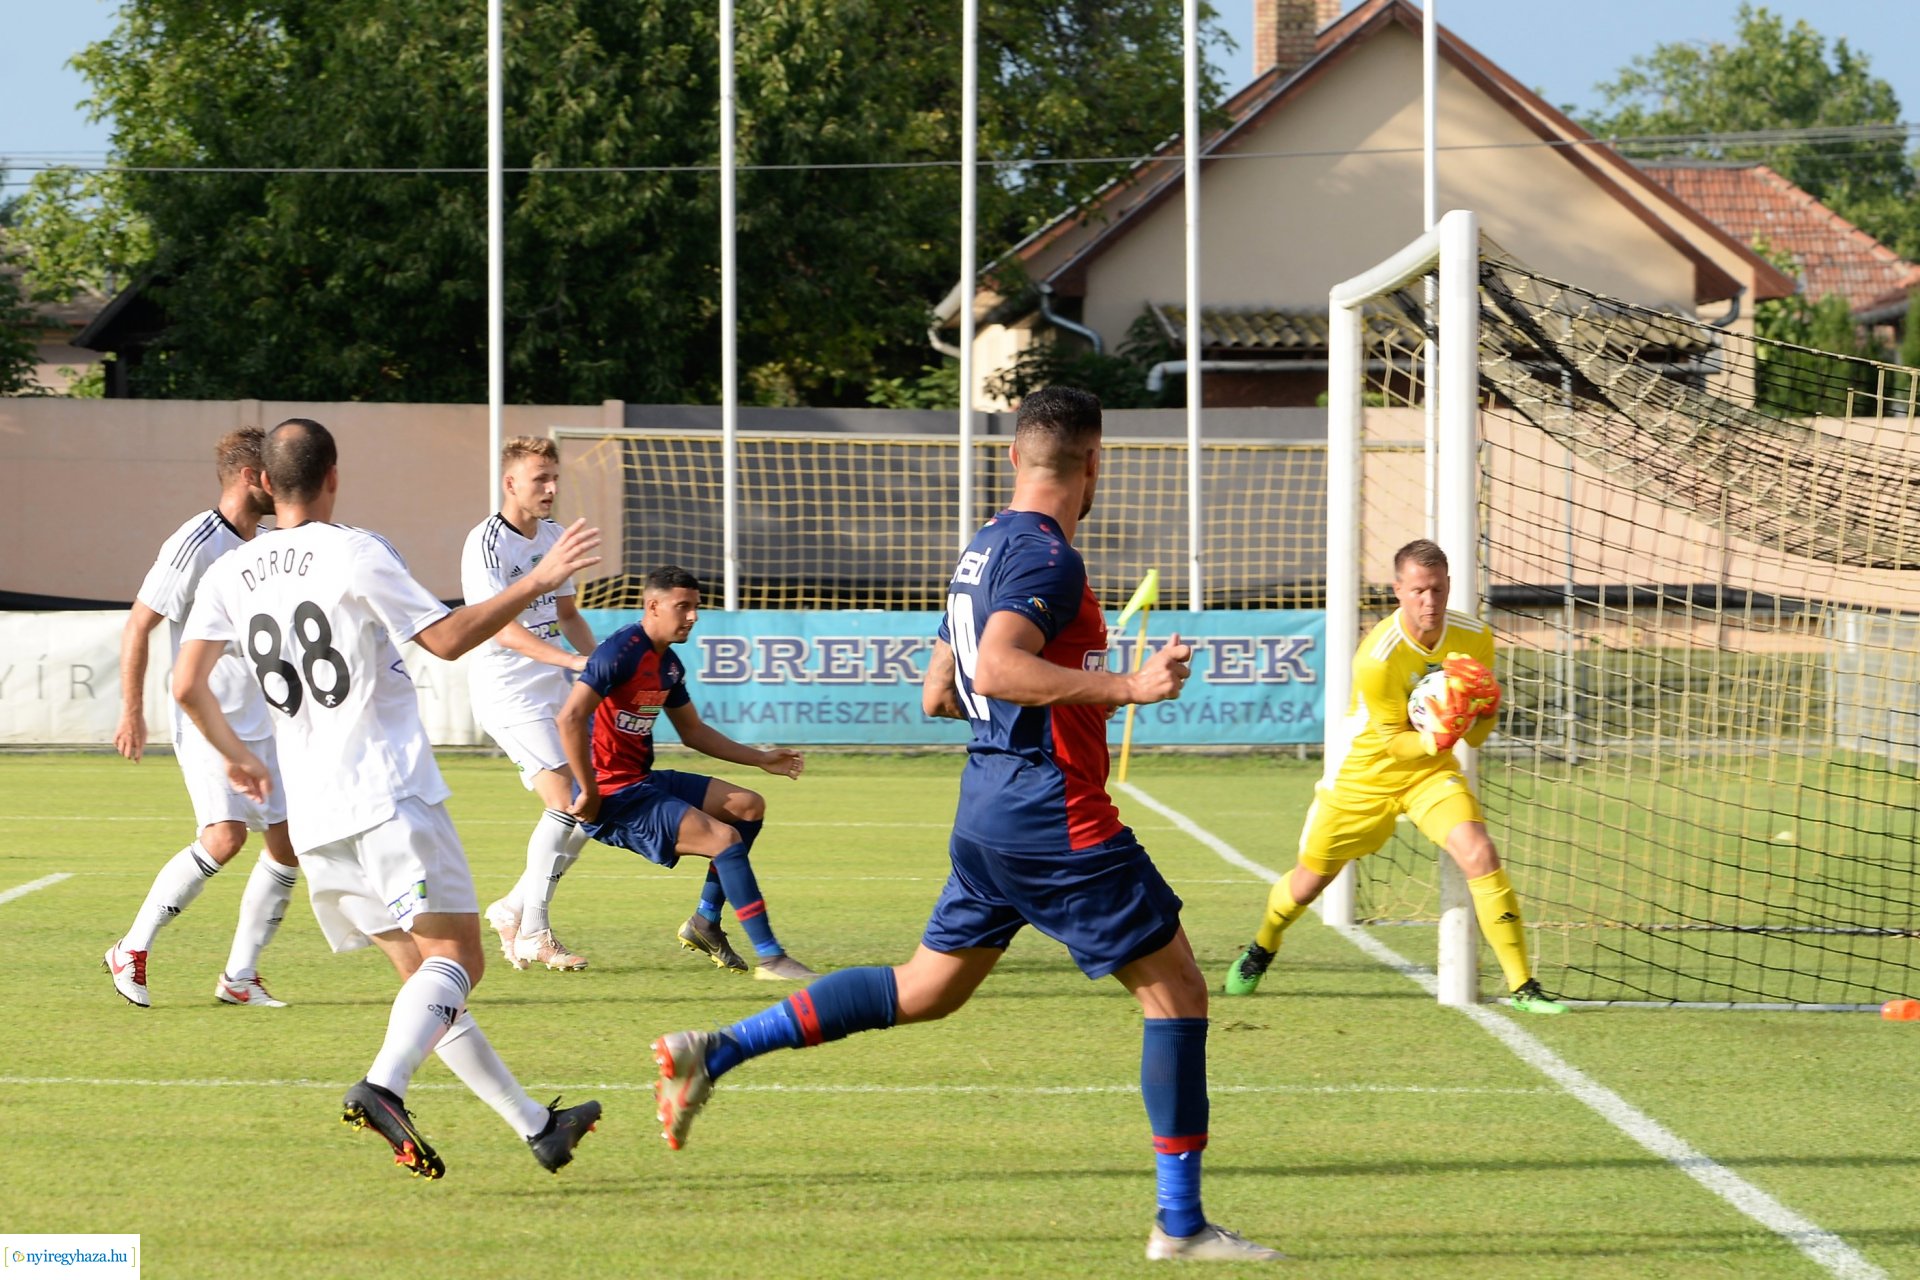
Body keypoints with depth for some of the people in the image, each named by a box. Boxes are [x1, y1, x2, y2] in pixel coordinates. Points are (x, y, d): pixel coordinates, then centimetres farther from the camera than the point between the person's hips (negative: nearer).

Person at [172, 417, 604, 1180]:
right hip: (389, 795, -6)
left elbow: (186, 684, 5)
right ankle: (383, 1087, -34)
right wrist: (535, 584, 0)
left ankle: (535, 1124, 12)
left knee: (422, 974, 11)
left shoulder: (230, 574, 9)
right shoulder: (354, 554, -7)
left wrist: (236, 756, 22)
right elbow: (447, 638, -7)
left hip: (313, 816, 6)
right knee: (455, 958, -9)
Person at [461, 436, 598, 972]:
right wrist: (571, 660, -34)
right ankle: (532, 934, -9)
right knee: (568, 804, -17)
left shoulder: (553, 536, 12)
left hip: (552, 690, 8)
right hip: (506, 691, -8)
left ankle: (514, 909, 18)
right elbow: (501, 626, -24)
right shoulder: (486, 543, -14)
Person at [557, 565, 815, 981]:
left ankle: (705, 921, 14)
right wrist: (589, 793, -22)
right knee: (725, 837, -20)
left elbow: (694, 731, 27)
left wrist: (762, 759, 22)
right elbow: (570, 718, -26)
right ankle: (770, 958, -18)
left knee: (749, 806, 11)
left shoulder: (669, 665, 13)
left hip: (644, 780, 10)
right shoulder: (621, 652, -17)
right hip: (614, 795, -10)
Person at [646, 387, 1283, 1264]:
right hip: (1056, 819, -9)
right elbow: (998, 668, -30)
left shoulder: (983, 550, 14)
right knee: (1176, 989, 0)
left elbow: (939, 695, 22)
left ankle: (714, 1053, 10)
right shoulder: (1045, 556, -15)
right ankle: (1180, 1223, 1)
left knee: (925, 990, 18)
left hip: (987, 811, 9)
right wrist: (1122, 688, -34)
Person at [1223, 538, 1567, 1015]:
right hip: (1365, 773, -2)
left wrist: (1477, 718, -27)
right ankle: (1261, 949, 47)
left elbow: (1477, 732, -3)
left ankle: (1522, 986, -18)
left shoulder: (1475, 638, -14)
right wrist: (1438, 737, -40)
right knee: (1309, 881, 13)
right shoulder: (1377, 659, -29)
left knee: (1480, 855, -22)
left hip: (1432, 770, 2)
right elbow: (1394, 743, -21)